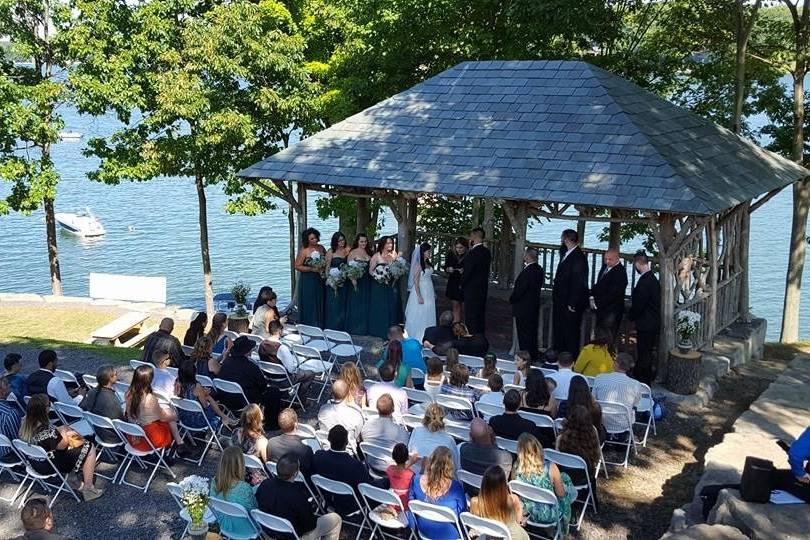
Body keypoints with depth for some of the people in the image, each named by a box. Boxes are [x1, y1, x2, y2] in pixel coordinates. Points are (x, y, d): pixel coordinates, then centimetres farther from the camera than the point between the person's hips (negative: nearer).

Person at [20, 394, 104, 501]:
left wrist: (59, 430, -1)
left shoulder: (25, 423, -10)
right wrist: (63, 432, 1)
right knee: (89, 449, 1)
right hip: (49, 466, -9)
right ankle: (88, 489, 9)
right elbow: (62, 445, -17)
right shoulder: (46, 430, -34)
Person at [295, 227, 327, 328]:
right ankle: (308, 326, 6)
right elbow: (297, 266, -12)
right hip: (307, 281, -5)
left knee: (319, 303, 8)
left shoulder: (321, 248, 5)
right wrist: (312, 269, -16)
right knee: (309, 304, -1)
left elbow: (327, 260, 19)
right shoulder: (304, 251, -10)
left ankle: (319, 326, 16)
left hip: (319, 280, 5)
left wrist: (323, 267, -2)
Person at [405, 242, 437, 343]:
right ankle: (417, 337, 7)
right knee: (419, 315, -1)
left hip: (429, 293, 8)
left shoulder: (428, 264, 9)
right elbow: (416, 281, -16)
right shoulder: (418, 265, -14)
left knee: (428, 315, 9)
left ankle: (427, 336, 15)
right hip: (421, 291, -8)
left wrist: (434, 293, 18)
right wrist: (419, 296, -19)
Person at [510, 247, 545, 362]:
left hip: (523, 309, -9)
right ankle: (533, 355, 28)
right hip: (534, 306, 9)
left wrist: (511, 299, -4)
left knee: (524, 333, 1)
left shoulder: (528, 271, -26)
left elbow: (519, 289, -23)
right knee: (532, 332, 18)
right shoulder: (539, 269, 3)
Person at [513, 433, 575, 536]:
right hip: (549, 516, -3)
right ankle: (565, 525, 40)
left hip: (527, 513, 3)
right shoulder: (550, 467, -29)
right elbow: (561, 494, -13)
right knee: (565, 478, 23)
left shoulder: (516, 467, -21)